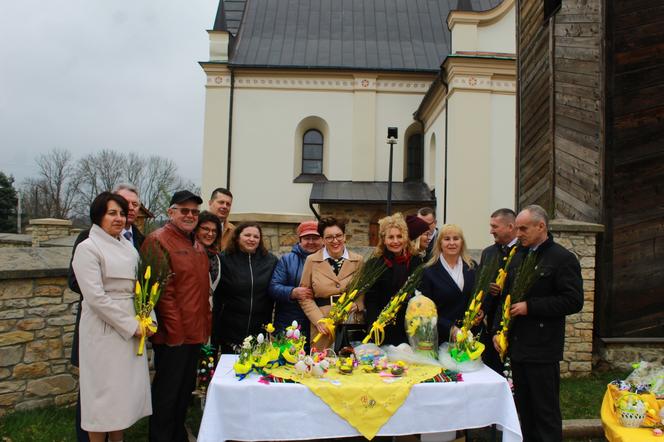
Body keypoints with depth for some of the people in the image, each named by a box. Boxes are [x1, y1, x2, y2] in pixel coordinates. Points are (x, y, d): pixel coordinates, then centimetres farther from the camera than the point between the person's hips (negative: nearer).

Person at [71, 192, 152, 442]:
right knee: (104, 390, 3)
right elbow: (95, 297, -17)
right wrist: (130, 325, -14)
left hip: (131, 326, 7)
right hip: (104, 328, -6)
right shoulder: (88, 248, -10)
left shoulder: (128, 247, 10)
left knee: (127, 387, 14)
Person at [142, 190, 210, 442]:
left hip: (195, 333, 8)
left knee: (185, 389, 19)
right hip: (173, 334, -8)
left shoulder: (197, 246, 15)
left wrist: (204, 326, 13)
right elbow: (160, 289, -17)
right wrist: (175, 329, -19)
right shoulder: (158, 240, -11)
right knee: (167, 392, 4)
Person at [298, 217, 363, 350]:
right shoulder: (312, 260, 2)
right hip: (324, 328, -1)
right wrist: (319, 320, -7)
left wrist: (357, 306, -8)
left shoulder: (358, 260, 6)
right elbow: (305, 296, 4)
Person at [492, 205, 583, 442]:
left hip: (542, 350, -7)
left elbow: (574, 301, -15)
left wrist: (530, 307, -17)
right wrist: (498, 331, 9)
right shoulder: (517, 256, 14)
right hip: (517, 345, 7)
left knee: (546, 411, 1)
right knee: (524, 411, 15)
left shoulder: (563, 258, -8)